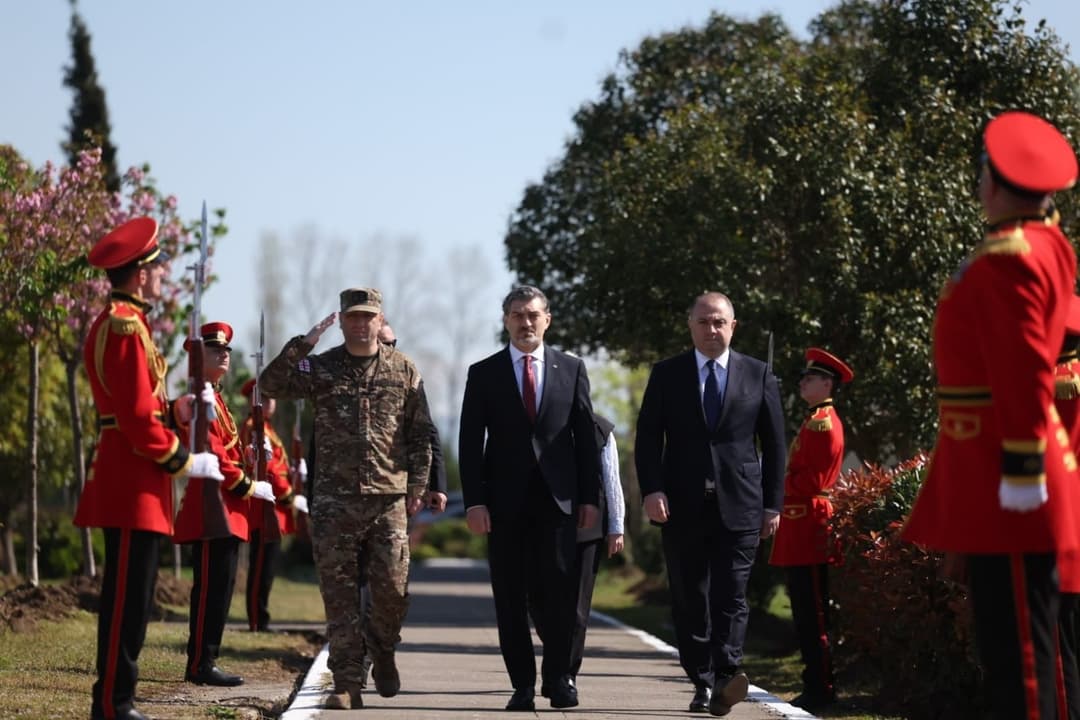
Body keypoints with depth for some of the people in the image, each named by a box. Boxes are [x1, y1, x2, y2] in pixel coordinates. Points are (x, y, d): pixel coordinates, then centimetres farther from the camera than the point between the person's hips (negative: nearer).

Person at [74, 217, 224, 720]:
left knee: (130, 596, 13)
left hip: (124, 480, 11)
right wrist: (186, 462, -12)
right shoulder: (126, 327, -16)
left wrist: (177, 409, 12)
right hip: (132, 482, -11)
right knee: (128, 598, -7)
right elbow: (138, 419, -20)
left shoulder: (113, 321, 17)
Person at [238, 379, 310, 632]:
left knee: (264, 568, 12)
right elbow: (265, 469, -18)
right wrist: (290, 497, -14)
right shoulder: (254, 428, -12)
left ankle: (260, 621, 16)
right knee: (262, 569, -8)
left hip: (272, 510, 10)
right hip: (265, 511, -10)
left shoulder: (264, 428, 21)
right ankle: (258, 622, -6)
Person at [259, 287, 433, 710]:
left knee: (393, 591, -1)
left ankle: (382, 652, 28)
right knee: (339, 596, -1)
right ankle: (347, 683, 3)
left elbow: (422, 434, 9)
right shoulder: (321, 368, 5)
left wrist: (417, 486, 3)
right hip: (335, 501, 0)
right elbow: (271, 385, -9)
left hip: (389, 500, 0)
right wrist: (303, 343, -15)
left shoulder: (403, 371, 7)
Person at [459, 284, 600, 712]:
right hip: (505, 500, 0)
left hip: (558, 498, 0)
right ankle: (522, 684, 7)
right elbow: (470, 443, 2)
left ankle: (557, 679, 7)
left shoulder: (571, 369, 9)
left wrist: (590, 497, 2)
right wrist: (473, 501, -7)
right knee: (511, 597, 2)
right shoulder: (483, 373, 6)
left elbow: (586, 436, 8)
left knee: (560, 591, -4)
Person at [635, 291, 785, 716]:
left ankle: (725, 678, -19)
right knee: (689, 600, 3)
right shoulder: (666, 374, 8)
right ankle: (702, 684, 10)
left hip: (739, 505, -1)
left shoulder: (759, 375, 8)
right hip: (683, 505, 1)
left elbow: (774, 444, 9)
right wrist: (652, 491, -9)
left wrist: (773, 504, 4)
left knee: (731, 596, -10)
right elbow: (648, 439, 5)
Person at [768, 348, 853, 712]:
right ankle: (818, 686, 15)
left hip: (808, 526, -10)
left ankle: (820, 689, -7)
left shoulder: (822, 423, -13)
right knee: (807, 611, 12)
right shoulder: (817, 420, 19)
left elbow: (811, 480, -18)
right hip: (802, 527, 10)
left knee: (811, 613, -8)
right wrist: (783, 481, 8)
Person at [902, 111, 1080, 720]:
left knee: (1016, 634, -8)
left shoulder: (1007, 257, -16)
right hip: (998, 471, 10)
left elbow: (1025, 374, -22)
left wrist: (1022, 470, -23)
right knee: (1015, 627, 13)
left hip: (1004, 479, -10)